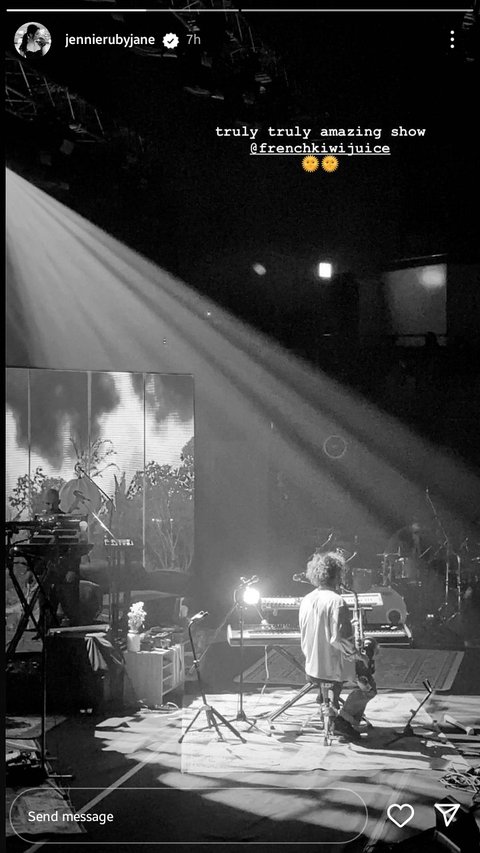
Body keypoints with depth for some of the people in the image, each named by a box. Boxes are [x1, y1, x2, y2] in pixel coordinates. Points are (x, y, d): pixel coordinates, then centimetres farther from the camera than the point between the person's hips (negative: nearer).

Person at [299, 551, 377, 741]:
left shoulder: (306, 600, 2)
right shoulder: (335, 601, -21)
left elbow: (304, 638, 10)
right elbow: (339, 639, -25)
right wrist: (358, 655, -10)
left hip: (311, 667, 7)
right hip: (334, 667, -7)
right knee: (368, 688, 14)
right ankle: (343, 717, 1)